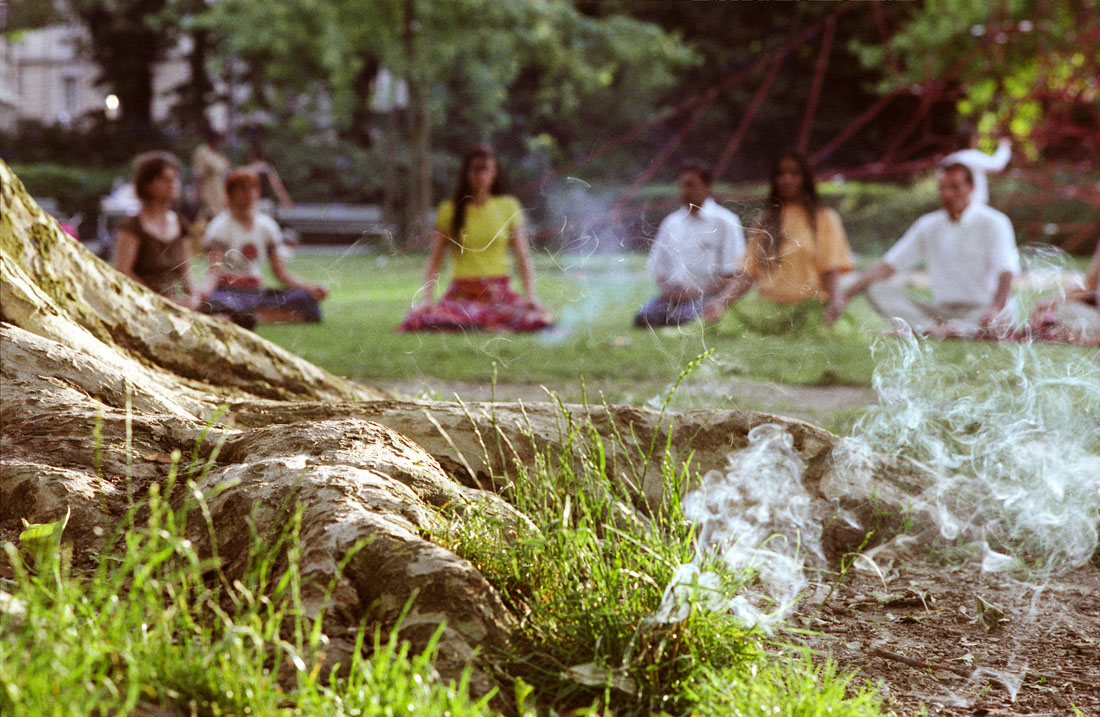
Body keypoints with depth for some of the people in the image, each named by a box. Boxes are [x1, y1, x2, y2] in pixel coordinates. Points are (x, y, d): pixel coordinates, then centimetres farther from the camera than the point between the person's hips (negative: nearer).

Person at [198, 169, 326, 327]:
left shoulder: (266, 225, 10)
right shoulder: (221, 226, -3)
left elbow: (281, 272, 10)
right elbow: (214, 270, -15)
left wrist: (310, 288, -8)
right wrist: (204, 291, -39)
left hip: (256, 291, 5)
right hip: (227, 291, -5)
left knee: (306, 301, -21)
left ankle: (257, 317, -30)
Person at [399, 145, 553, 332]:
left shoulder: (508, 206, 10)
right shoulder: (449, 210, 8)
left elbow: (523, 256, 7)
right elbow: (434, 261, 7)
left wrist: (530, 296, -8)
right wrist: (426, 299, -8)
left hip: (499, 293, 0)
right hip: (461, 294, 0)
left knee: (539, 320, -32)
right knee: (421, 321, -32)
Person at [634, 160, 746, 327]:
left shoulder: (725, 222, 3)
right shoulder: (671, 222, 19)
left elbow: (733, 274, -3)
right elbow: (657, 268, 20)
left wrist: (698, 293, -13)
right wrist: (667, 288, -2)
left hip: (708, 295, -4)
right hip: (672, 295, 4)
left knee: (682, 318, -37)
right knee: (643, 318, -26)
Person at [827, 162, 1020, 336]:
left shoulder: (993, 223, -2)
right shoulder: (928, 226, 10)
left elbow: (1005, 274, -17)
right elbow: (886, 266, 6)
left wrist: (996, 307, -40)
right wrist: (844, 298, -7)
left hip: (981, 310, -4)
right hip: (941, 311, 4)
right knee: (877, 289, -18)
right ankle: (932, 329, -40)